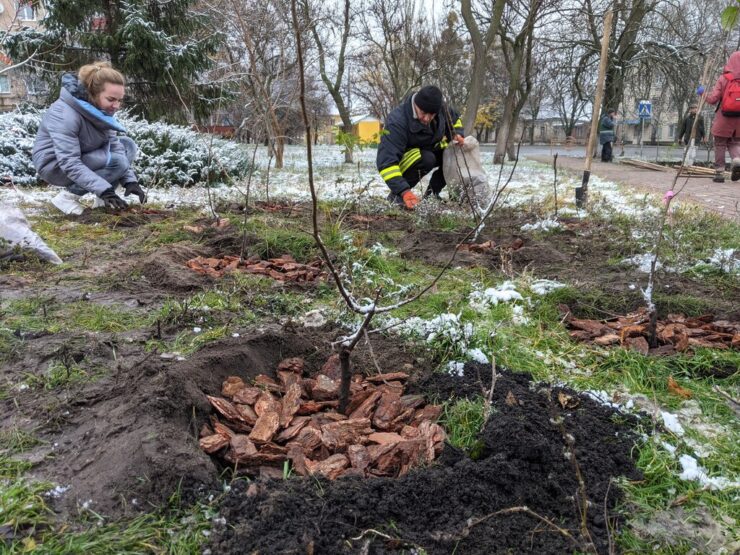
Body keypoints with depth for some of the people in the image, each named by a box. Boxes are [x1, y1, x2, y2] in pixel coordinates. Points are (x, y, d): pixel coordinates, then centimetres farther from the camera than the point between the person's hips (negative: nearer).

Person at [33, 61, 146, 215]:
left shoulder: (102, 109, -7)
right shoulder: (65, 114, -30)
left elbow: (114, 145, -10)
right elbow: (69, 163, -34)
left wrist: (130, 180, -23)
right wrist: (104, 190, -41)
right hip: (54, 166, -8)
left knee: (128, 145, -3)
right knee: (117, 162, -26)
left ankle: (103, 200, -3)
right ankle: (67, 197, -16)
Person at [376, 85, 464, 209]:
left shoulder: (441, 107, -16)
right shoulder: (397, 122, -35)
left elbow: (454, 119, 9)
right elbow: (386, 161, -41)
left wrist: (457, 134, -14)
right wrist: (403, 191, -50)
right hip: (403, 160, -6)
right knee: (427, 159, -35)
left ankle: (432, 191, 5)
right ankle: (396, 194, -16)